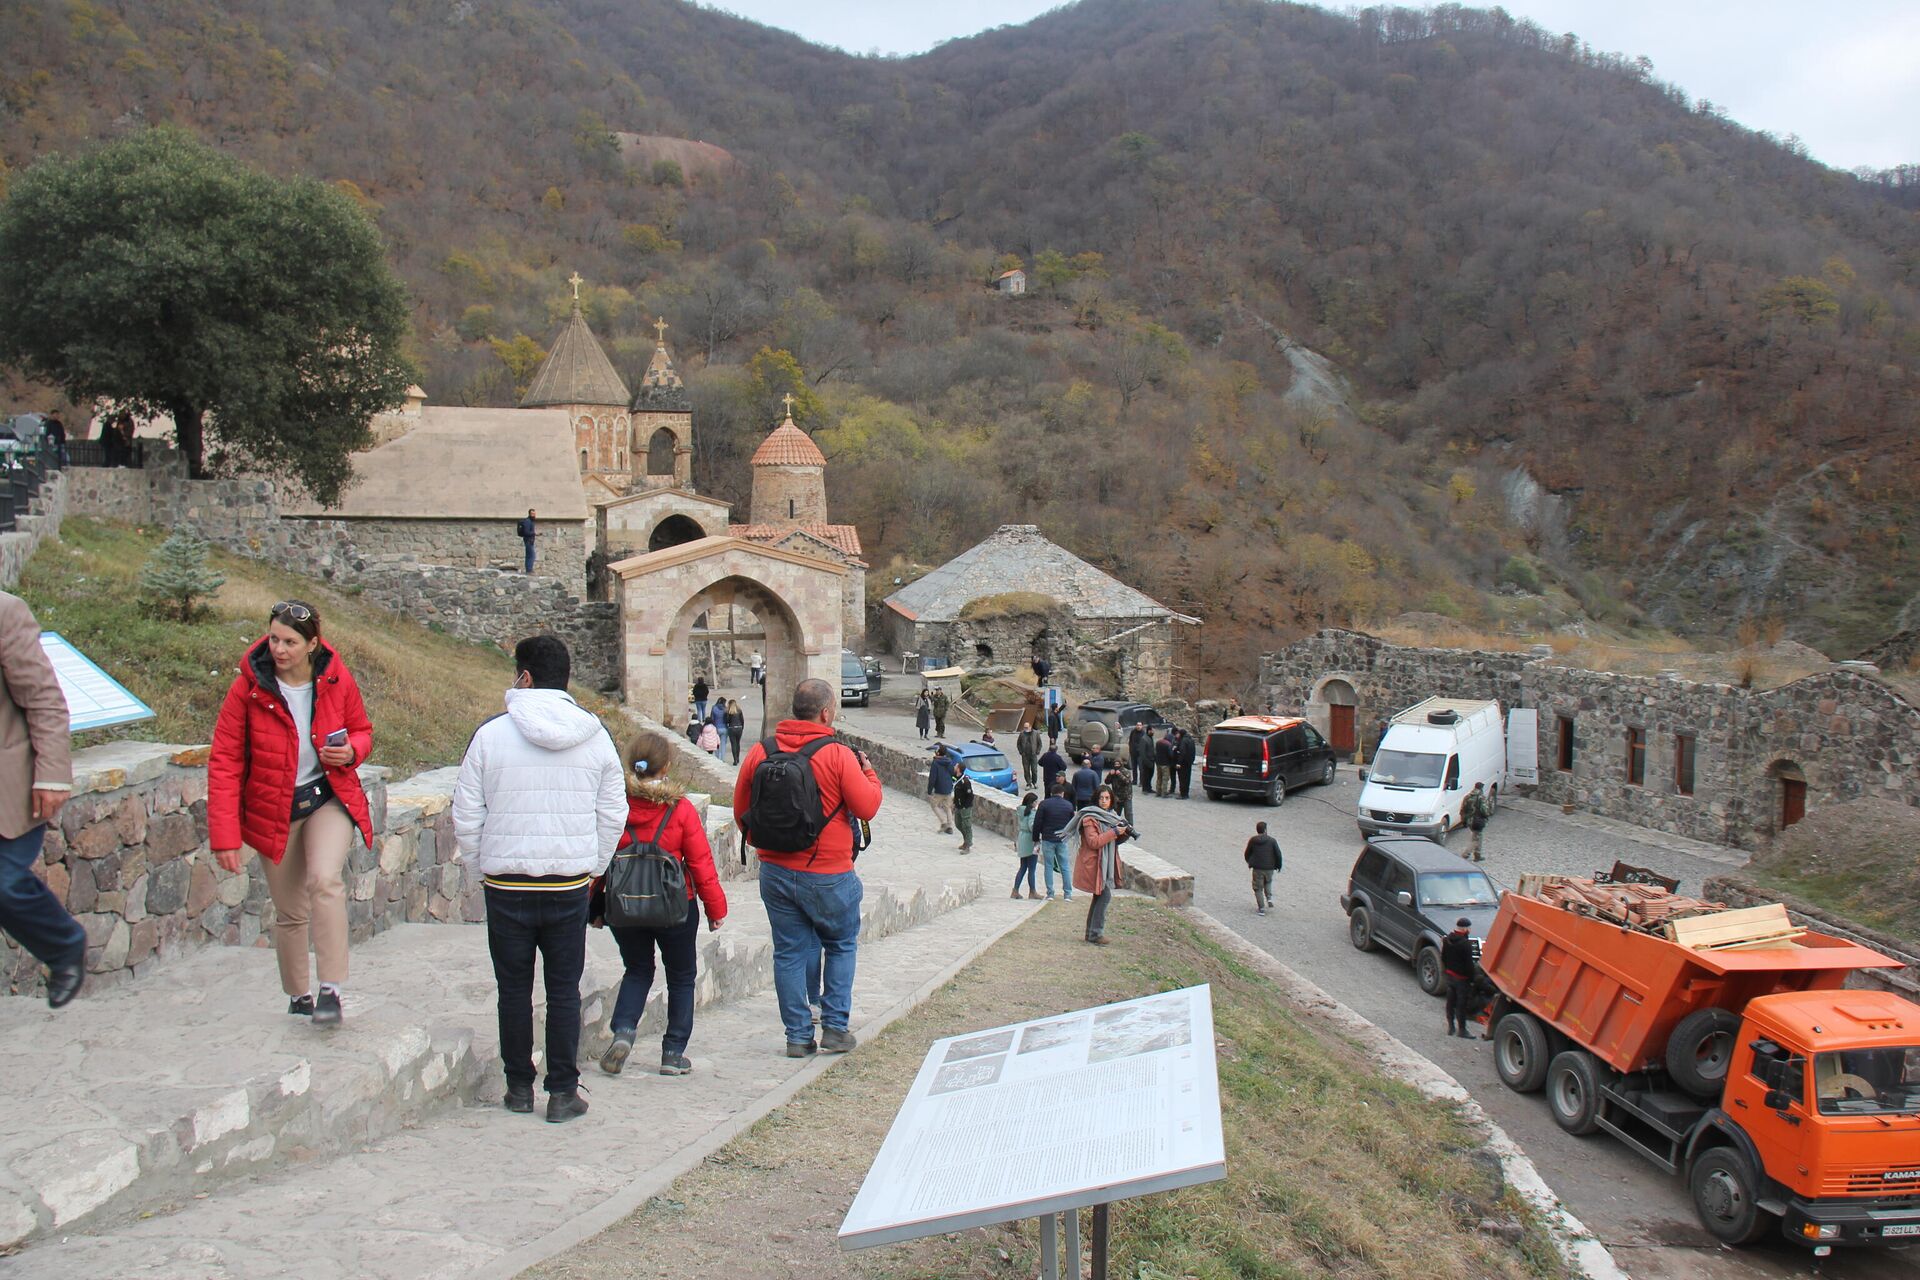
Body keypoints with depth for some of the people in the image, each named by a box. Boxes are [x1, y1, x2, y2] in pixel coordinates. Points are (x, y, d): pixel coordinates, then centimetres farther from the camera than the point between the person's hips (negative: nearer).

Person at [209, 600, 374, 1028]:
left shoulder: (337, 679, -8)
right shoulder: (248, 687, -12)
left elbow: (362, 730, 10)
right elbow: (225, 762, -10)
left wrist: (351, 751, -16)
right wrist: (225, 834, -15)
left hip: (329, 800, 0)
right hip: (273, 810, 0)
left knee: (324, 879, -25)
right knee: (290, 913, 9)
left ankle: (330, 988, -16)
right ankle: (298, 997, 29)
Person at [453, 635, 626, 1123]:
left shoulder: (491, 733, -8)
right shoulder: (594, 735, -1)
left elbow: (466, 815, -3)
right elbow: (614, 814, 5)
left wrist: (483, 866, 12)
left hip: (506, 886, -1)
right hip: (570, 885, 1)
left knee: (514, 989, 12)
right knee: (564, 991, 9)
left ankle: (519, 1087, 22)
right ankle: (563, 1092, 11)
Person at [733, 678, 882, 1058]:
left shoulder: (759, 753, -1)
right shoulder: (838, 755, -14)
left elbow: (741, 811, 7)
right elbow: (867, 807, -10)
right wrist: (870, 774, 8)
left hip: (775, 872, 3)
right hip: (828, 876, -3)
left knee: (789, 952, 11)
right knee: (841, 946, 17)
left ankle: (798, 1036, 14)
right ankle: (835, 1027, 15)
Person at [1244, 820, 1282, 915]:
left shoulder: (1253, 840, -3)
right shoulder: (1272, 841, -6)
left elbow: (1247, 854, 7)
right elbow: (1278, 854, -5)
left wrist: (1249, 863, 26)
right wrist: (1278, 865, 11)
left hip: (1257, 868, -1)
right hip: (1269, 868, 1)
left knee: (1258, 888, 7)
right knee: (1268, 883, 29)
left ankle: (1261, 908, 3)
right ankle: (1269, 899, 12)